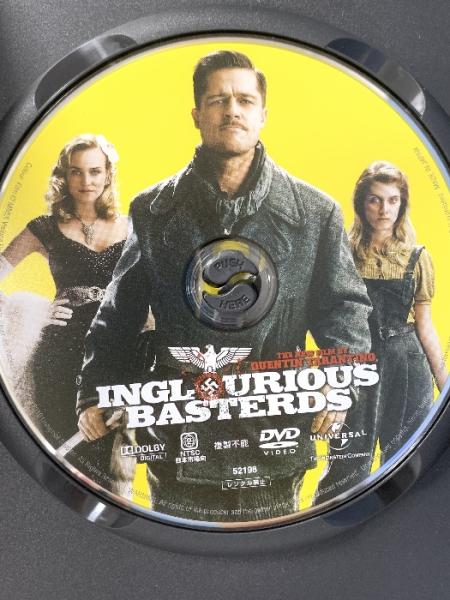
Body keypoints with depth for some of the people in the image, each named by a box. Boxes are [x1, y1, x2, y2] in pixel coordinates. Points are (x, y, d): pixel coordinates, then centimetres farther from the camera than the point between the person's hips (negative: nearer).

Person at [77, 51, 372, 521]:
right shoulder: (154, 210, 4)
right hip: (179, 438, 1)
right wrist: (95, 393, 4)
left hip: (275, 434, 0)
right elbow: (120, 310, 8)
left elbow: (344, 304, 3)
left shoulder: (315, 212, 1)